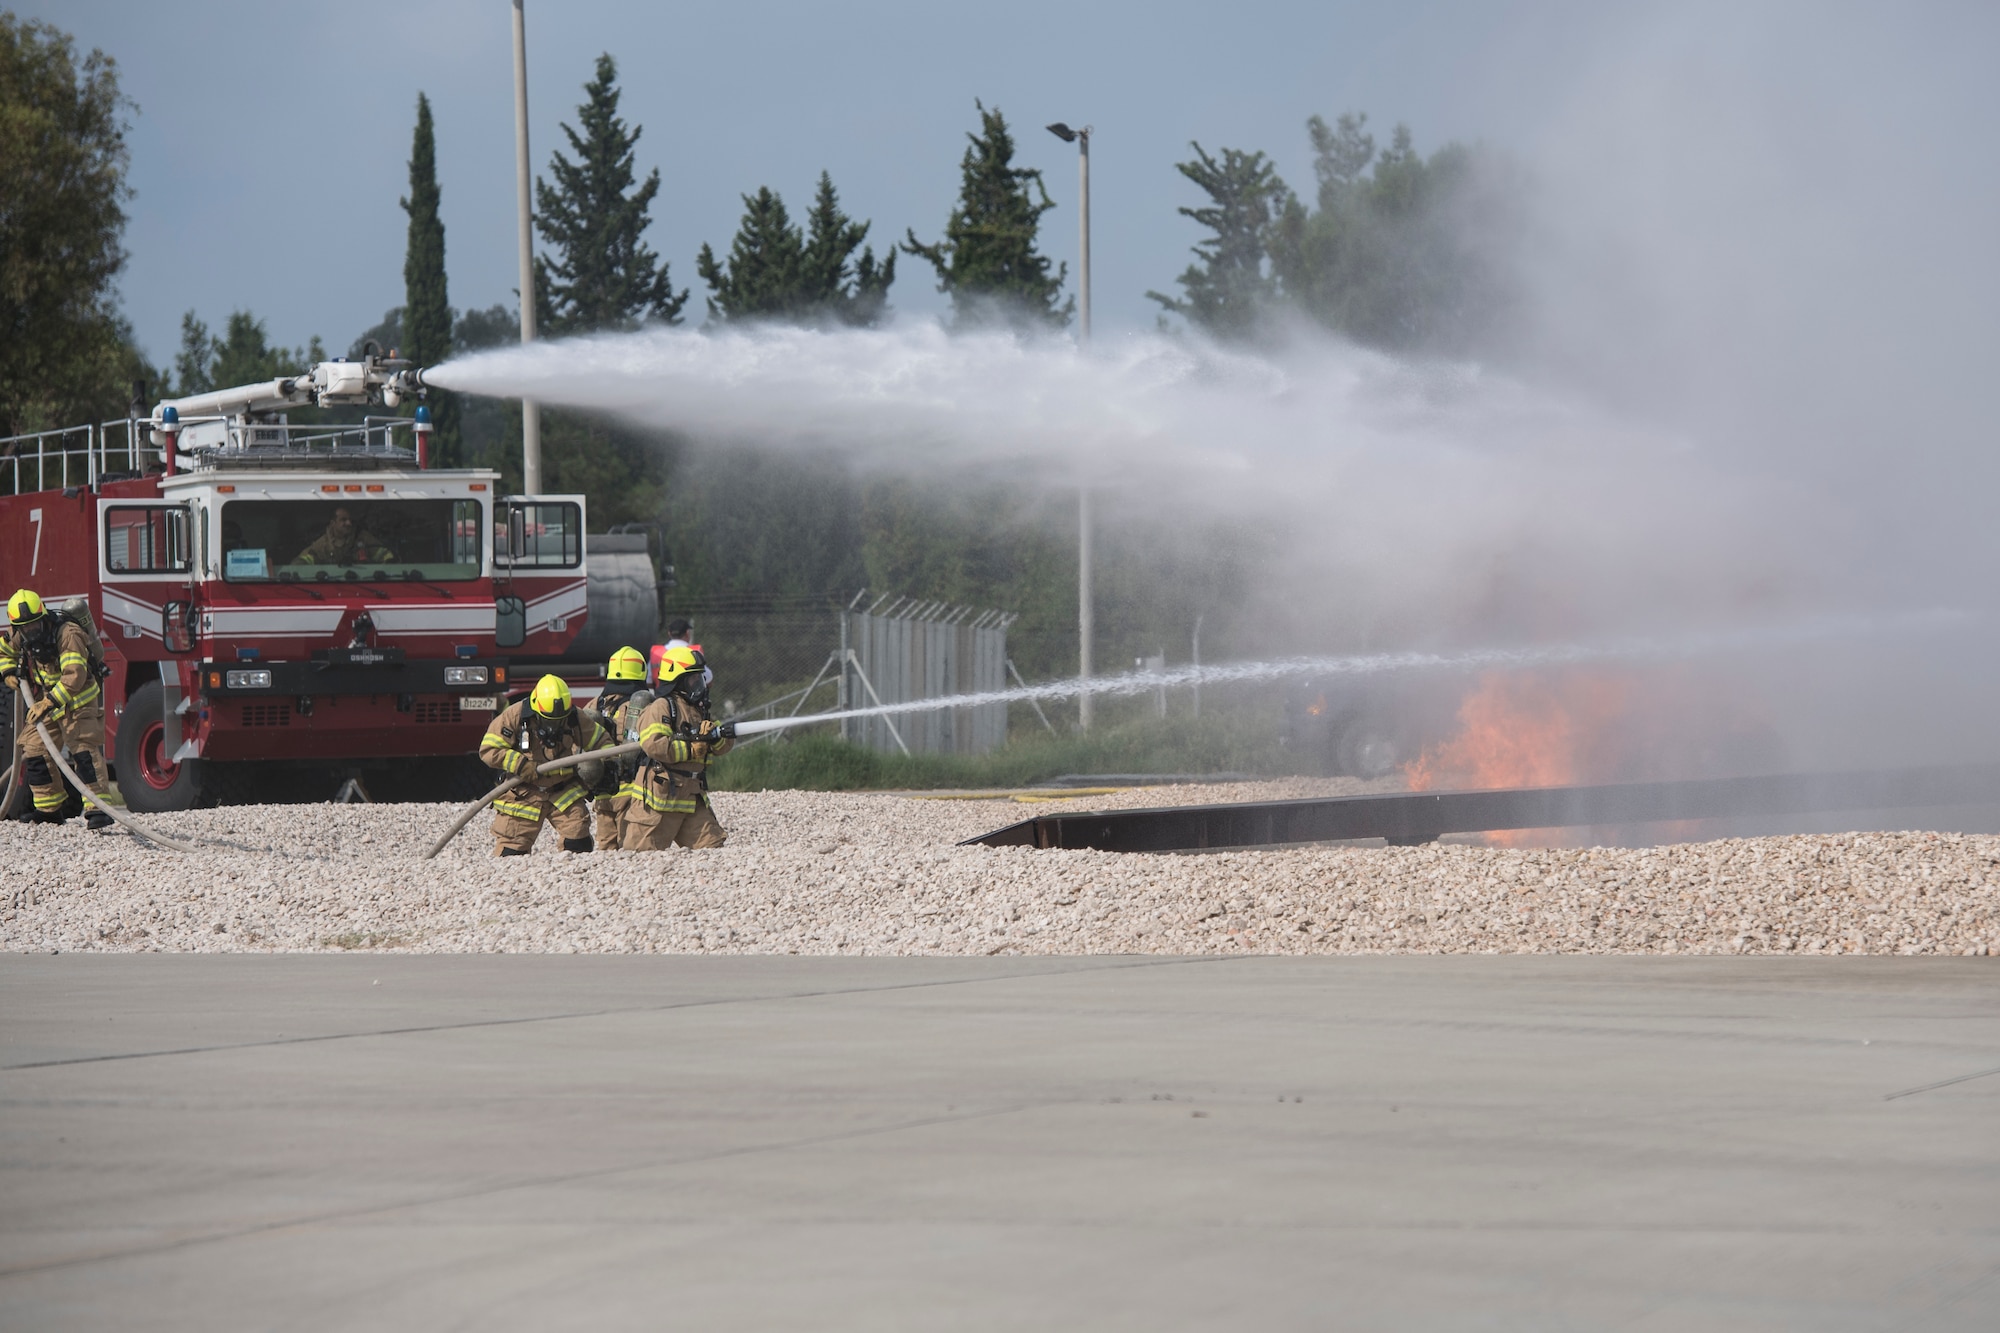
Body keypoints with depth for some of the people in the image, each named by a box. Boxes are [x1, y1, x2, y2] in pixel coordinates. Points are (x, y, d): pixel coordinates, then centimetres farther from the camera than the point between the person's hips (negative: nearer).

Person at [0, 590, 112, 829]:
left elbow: (74, 675, -37)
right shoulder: (19, 637, -4)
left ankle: (98, 809, -25)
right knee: (35, 752, 3)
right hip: (48, 704, 7)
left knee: (84, 751, -19)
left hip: (79, 703, -7)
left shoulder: (68, 634, -27)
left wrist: (50, 702, -43)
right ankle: (49, 809, 15)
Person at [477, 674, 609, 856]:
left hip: (563, 791, 2)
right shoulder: (514, 716, -15)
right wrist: (522, 765, -23)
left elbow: (601, 742, 7)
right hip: (523, 793, -2)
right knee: (511, 852, -3)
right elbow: (488, 750, -14)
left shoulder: (576, 718, -8)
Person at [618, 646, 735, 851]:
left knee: (712, 846, -1)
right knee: (643, 857, -6)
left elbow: (723, 746, 12)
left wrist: (713, 736, -12)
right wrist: (692, 749, -18)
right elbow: (654, 745, -24)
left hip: (692, 801, 8)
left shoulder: (698, 710, 19)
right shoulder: (660, 708, -8)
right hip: (658, 799, -8)